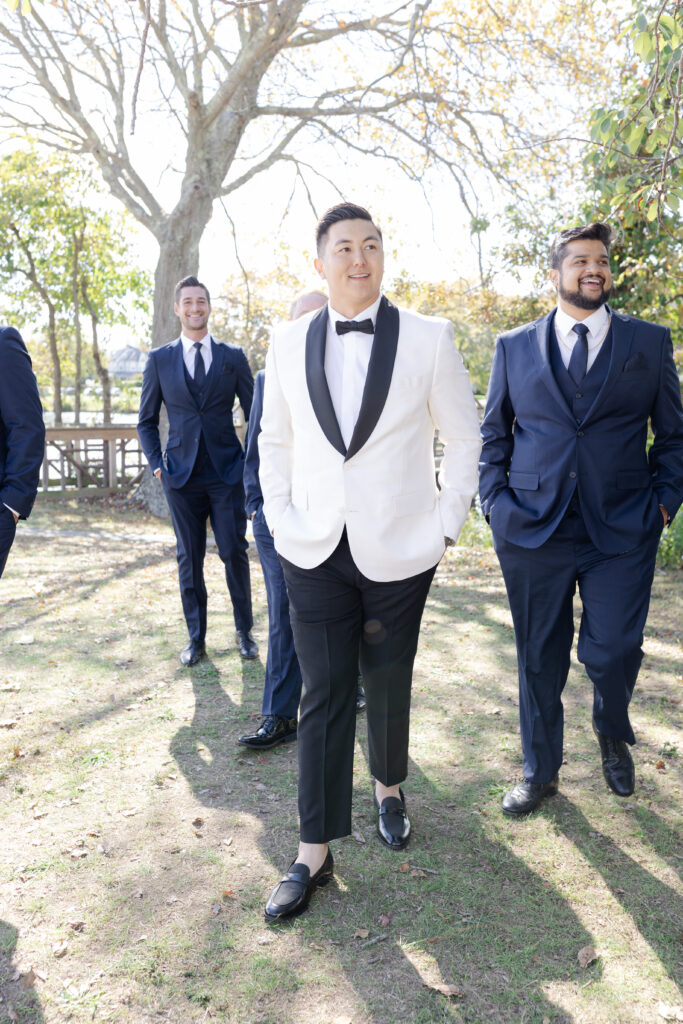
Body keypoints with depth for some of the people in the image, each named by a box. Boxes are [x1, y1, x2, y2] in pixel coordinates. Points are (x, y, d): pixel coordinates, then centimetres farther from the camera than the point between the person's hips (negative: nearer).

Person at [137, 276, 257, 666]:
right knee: (189, 558, 7)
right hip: (182, 474, 1)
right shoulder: (160, 359, 7)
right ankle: (196, 639, 19)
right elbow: (147, 421, 11)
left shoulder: (233, 356, 5)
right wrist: (157, 464, 0)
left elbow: (254, 414, 8)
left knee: (235, 552, 2)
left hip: (228, 471, -1)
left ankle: (245, 631, 20)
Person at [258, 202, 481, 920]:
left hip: (399, 553, -1)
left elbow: (465, 440, 3)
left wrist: (444, 529, -2)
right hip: (313, 553, 1)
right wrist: (280, 521, 3)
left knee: (388, 686, 13)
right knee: (324, 695, 3)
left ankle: (389, 789, 42)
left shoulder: (429, 338, -3)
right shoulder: (289, 343, 4)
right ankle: (314, 854, 16)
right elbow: (274, 442, 13)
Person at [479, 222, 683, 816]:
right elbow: (494, 432, 13)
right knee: (539, 657, 8)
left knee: (612, 651, -4)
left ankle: (613, 735, 32)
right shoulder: (515, 347, 9)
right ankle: (540, 772, 29)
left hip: (622, 528, 0)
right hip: (532, 526, 1)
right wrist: (495, 499, 2)